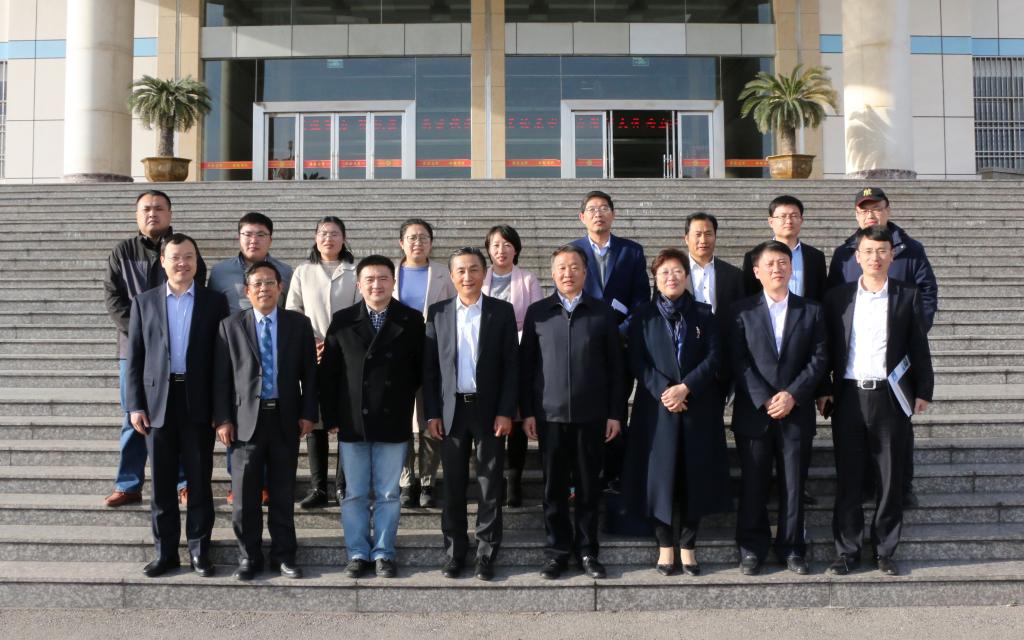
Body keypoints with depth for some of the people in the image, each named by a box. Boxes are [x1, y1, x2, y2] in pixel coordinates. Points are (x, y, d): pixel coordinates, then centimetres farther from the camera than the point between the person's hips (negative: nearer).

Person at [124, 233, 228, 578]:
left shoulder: (215, 302, 4)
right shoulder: (144, 302, 7)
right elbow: (134, 358, 6)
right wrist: (135, 405, -2)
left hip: (200, 403, -1)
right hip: (158, 401, 1)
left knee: (200, 481, 5)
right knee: (161, 483, 7)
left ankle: (200, 550, 15)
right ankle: (165, 551, 16)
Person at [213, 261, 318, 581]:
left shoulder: (299, 324, 4)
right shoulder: (231, 326, 2)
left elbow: (309, 372, 5)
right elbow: (221, 377, 1)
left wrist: (308, 413, -2)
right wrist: (222, 419, -4)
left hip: (285, 418, 1)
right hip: (246, 418, 0)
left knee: (283, 492, 8)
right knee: (245, 494, 4)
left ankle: (283, 555, 18)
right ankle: (249, 557, 16)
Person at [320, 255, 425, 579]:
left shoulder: (411, 321, 0)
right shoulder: (343, 321, 2)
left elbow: (420, 370, 4)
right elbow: (328, 372, 3)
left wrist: (411, 410, 0)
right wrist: (330, 417, 0)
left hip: (393, 422, 0)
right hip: (352, 422, 1)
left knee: (388, 494, 7)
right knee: (354, 494, 8)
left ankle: (383, 553, 18)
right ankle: (358, 552, 19)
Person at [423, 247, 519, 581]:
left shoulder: (502, 311, 0)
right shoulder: (438, 312, 5)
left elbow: (512, 365, -2)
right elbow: (429, 366, 5)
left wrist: (506, 412, -8)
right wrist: (431, 413, -1)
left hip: (490, 410, -1)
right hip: (451, 410, 1)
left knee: (490, 485, 4)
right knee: (453, 486, 8)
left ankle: (486, 555, 13)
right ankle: (455, 553, 18)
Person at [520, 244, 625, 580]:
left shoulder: (602, 313, 5)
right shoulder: (537, 312, 5)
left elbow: (615, 366, 5)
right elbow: (526, 365, 6)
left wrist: (615, 413, 1)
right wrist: (527, 412, 0)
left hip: (591, 415, 0)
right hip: (549, 415, 0)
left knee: (589, 487, 6)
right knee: (554, 487, 6)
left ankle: (587, 550, 18)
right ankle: (557, 550, 17)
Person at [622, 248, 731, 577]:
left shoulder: (703, 315, 9)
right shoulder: (643, 317, 7)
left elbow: (714, 357, -1)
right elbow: (637, 362, -2)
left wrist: (685, 387, -14)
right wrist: (664, 391, -15)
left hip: (698, 408, 1)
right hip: (657, 408, -1)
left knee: (695, 476, 1)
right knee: (661, 475, 0)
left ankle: (687, 546, 11)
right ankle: (665, 546, 10)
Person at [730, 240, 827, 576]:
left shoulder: (811, 310, 7)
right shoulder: (742, 311, 3)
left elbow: (818, 358, 1)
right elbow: (738, 362, -4)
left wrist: (793, 394, -11)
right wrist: (765, 400, -13)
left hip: (796, 412, 1)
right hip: (753, 412, -1)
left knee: (793, 483, 6)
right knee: (753, 483, 3)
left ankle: (792, 548, 16)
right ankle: (752, 548, 13)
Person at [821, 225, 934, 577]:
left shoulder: (908, 297, 4)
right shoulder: (837, 297, 6)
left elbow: (919, 348, 6)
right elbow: (826, 349, 8)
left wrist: (923, 391, 2)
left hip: (891, 398, 0)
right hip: (849, 396, 1)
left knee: (891, 479, 6)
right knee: (847, 479, 5)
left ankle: (885, 551, 17)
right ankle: (847, 551, 14)